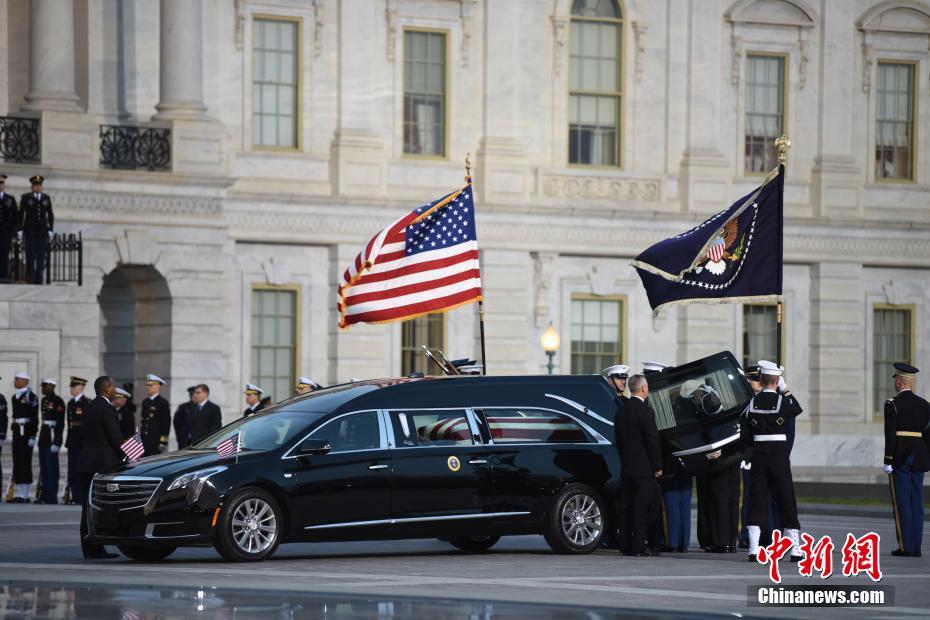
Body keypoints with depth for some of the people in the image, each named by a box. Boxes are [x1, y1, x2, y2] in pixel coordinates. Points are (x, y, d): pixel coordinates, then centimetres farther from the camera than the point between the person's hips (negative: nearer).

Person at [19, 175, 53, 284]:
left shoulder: (46, 198, 11)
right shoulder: (25, 198, 4)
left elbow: (50, 215, 13)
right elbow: (20, 214, 3)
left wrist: (50, 230, 6)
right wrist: (20, 230, -3)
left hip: (42, 232, 2)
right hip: (30, 232, -2)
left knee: (41, 256, -1)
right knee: (30, 256, -3)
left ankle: (39, 279, 1)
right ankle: (30, 278, 2)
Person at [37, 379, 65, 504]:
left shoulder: (58, 401, -12)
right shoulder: (44, 400, 15)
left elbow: (60, 423, -16)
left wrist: (56, 442, -20)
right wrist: (41, 438, 19)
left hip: (53, 436, -9)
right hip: (44, 437, 9)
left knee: (51, 467, -7)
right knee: (43, 467, 10)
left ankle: (52, 496, -4)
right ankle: (44, 495, 15)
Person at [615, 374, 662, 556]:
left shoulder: (622, 411, 10)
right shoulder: (645, 411, -12)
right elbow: (652, 441, -13)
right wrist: (657, 467, -6)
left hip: (626, 467, 7)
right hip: (643, 468, -7)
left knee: (626, 507, 9)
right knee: (642, 508, -5)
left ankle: (625, 545, 9)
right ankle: (638, 546, -8)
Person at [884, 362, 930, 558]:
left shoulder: (892, 404, -9)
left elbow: (890, 434, -13)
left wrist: (887, 461, -11)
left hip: (899, 459, -5)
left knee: (902, 503, -2)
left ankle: (905, 547, -4)